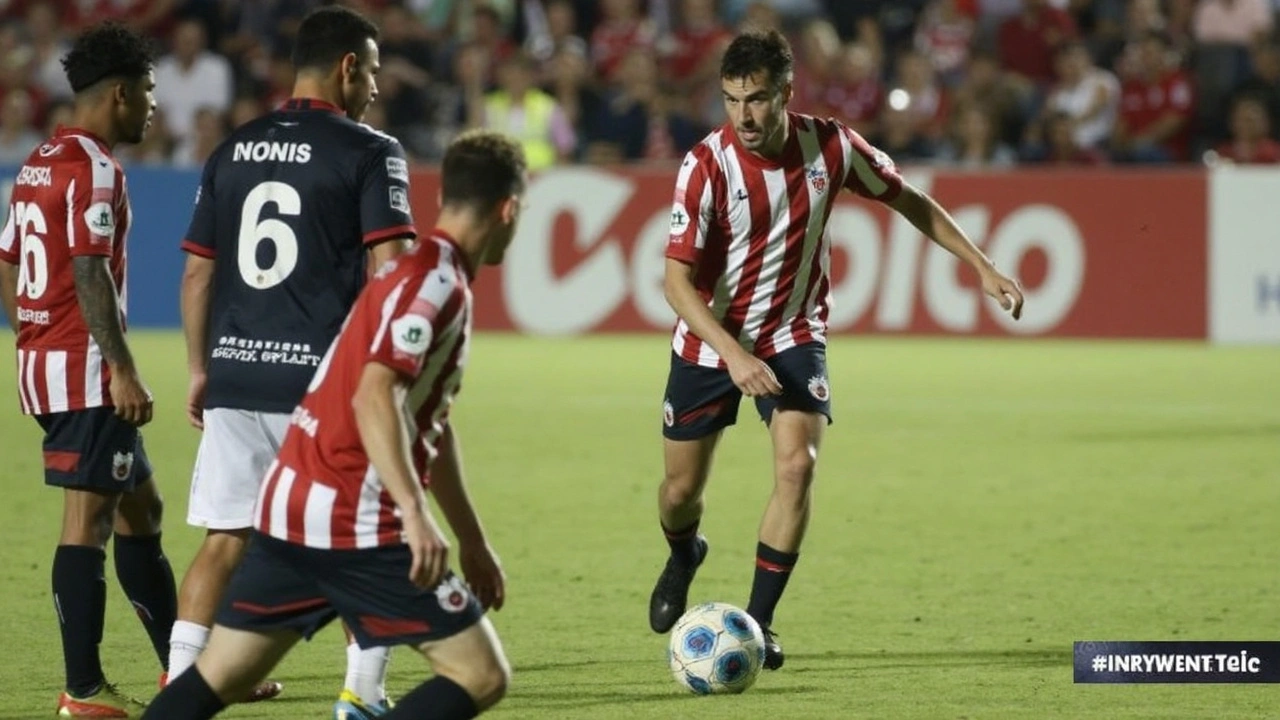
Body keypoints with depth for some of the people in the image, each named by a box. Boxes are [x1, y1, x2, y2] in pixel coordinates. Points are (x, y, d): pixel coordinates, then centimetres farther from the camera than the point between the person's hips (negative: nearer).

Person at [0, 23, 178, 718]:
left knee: (140, 509, 17)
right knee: (88, 520, -9)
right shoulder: (93, 169, -13)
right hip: (86, 369, -10)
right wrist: (124, 371, -21)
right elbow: (90, 274, -21)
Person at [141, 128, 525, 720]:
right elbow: (374, 397, -25)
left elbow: (431, 425, 28)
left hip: (291, 502, 10)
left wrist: (471, 542, 32)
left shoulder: (439, 282, 19)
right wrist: (415, 513, -35)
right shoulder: (435, 282, -11)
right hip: (355, 522, -10)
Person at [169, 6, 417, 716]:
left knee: (225, 538, 10)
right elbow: (388, 270, -12)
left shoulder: (232, 151, 12)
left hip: (234, 377, 5)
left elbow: (197, 272, 14)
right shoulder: (370, 152, -5)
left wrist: (200, 371, 21)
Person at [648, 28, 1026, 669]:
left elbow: (908, 200, 4)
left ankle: (758, 622, -9)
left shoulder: (830, 147, -14)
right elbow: (678, 280, -22)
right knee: (682, 488, 10)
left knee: (797, 465, -21)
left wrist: (982, 267, 3)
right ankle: (683, 557, 48)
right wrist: (735, 355, -34)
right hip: (710, 342, -1)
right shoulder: (706, 165, -22)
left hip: (793, 337, 1)